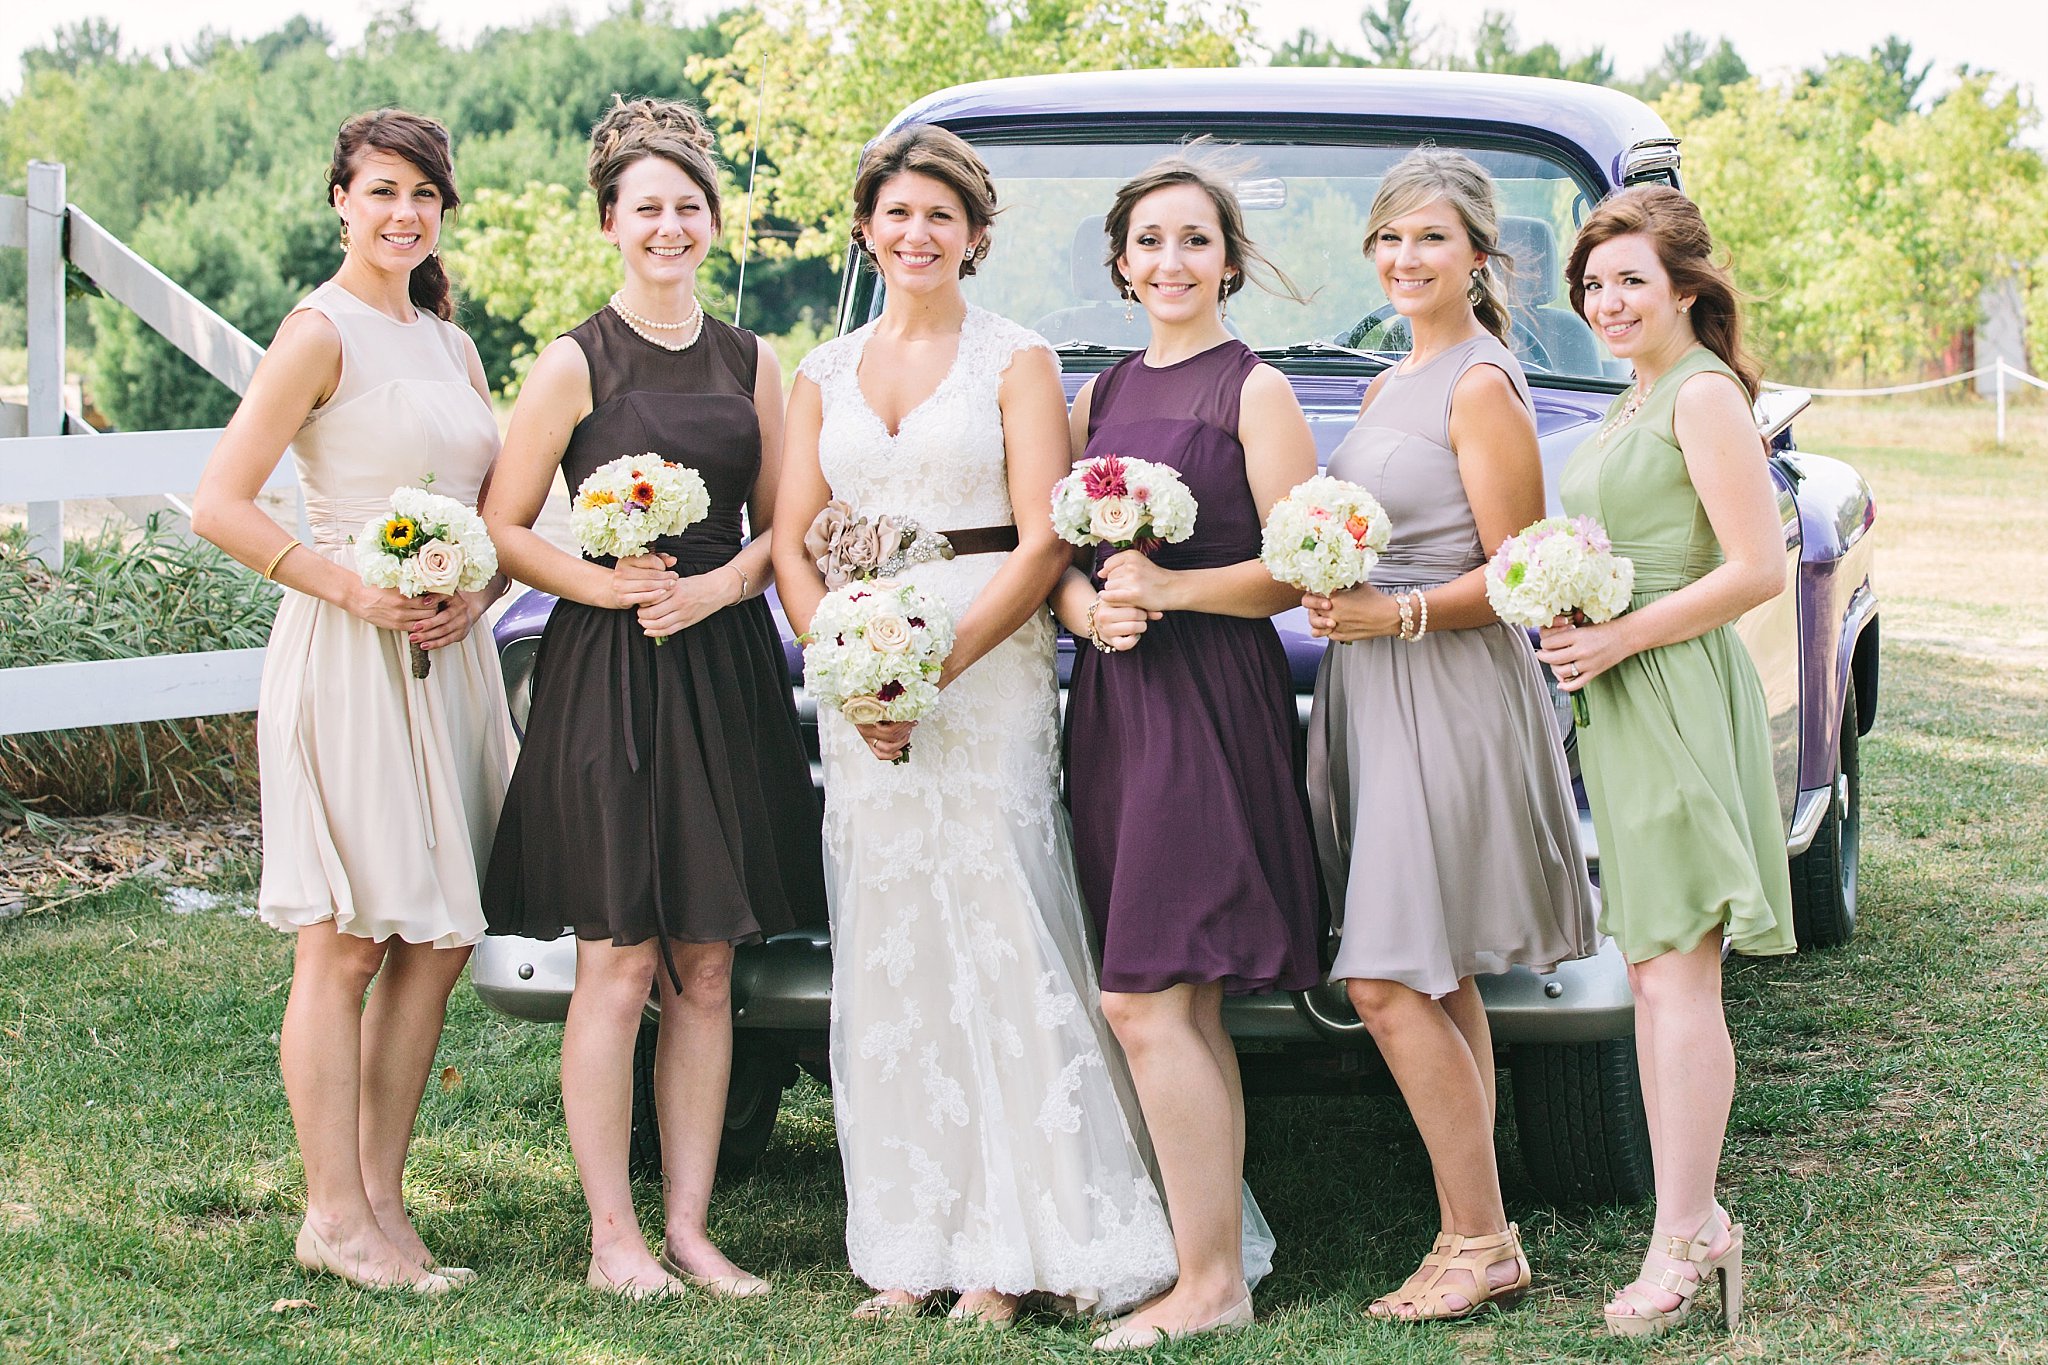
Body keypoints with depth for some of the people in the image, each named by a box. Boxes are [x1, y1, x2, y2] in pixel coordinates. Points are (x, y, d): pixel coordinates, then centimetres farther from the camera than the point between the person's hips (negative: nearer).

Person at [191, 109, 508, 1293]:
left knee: (438, 939, 6)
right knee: (346, 942, -4)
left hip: (448, 654, 7)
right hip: (347, 660, -7)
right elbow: (221, 506, -11)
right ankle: (336, 1217, 2)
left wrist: (474, 594, -1)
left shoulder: (450, 345, 16)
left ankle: (383, 1198, 15)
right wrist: (353, 587, -17)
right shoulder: (323, 333, -5)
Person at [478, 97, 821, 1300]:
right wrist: (611, 586, -16)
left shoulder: (751, 362, 11)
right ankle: (613, 1238, 6)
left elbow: (781, 527, 14)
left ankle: (690, 1228, 14)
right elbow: (505, 529, -2)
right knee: (618, 971, -3)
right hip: (607, 675, -4)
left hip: (729, 673, 4)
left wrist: (718, 584, -5)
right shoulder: (576, 365, -1)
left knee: (707, 975, 7)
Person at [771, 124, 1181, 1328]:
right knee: (887, 959, 3)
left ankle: (1009, 1250, -3)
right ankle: (912, 1248, 7)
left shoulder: (1016, 360, 2)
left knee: (999, 946, -8)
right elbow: (793, 543, 10)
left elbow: (1041, 546, -6)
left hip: (991, 675, -4)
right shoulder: (826, 374, 15)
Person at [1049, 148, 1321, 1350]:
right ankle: (1215, 1244, 14)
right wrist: (1086, 606, -6)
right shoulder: (1101, 396, 16)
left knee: (1146, 1002, -12)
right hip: (1112, 701, 7)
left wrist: (1169, 588, -17)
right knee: (1186, 1008, 8)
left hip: (1213, 700, -7)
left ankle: (1211, 1285, -6)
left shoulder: (1255, 391, -3)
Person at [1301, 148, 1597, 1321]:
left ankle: (1484, 1245, -2)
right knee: (1438, 983, 9)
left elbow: (1515, 576, -13)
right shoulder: (1391, 387, 17)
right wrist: (1337, 598, 6)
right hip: (1375, 692, 9)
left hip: (1449, 695, -9)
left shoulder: (1483, 388, -10)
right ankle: (1473, 1237, 14)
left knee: (1389, 981, -11)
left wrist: (1395, 614, -23)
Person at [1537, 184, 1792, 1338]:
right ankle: (1695, 1220, 16)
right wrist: (1570, 621, 7)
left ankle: (1682, 1244, -5)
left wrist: (1621, 636, -17)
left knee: (1678, 979, -8)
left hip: (1681, 698, -10)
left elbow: (1760, 570, -19)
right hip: (1621, 705, 10)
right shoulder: (1638, 401, 18)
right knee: (1651, 975, 10)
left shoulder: (1704, 396, -12)